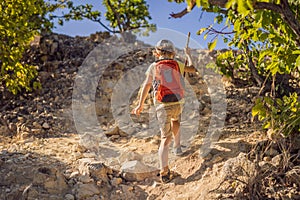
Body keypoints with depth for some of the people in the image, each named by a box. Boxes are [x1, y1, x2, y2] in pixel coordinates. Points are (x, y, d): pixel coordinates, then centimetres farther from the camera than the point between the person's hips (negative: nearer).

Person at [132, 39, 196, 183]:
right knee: (175, 121, 38)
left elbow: (146, 86, -5)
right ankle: (177, 147, 38)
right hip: (178, 102, 2)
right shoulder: (177, 64, 6)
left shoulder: (154, 66, 0)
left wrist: (140, 105, 1)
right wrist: (188, 55, 40)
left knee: (165, 138, 0)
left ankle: (164, 172, -7)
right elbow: (192, 69, 24)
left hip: (162, 105, -2)